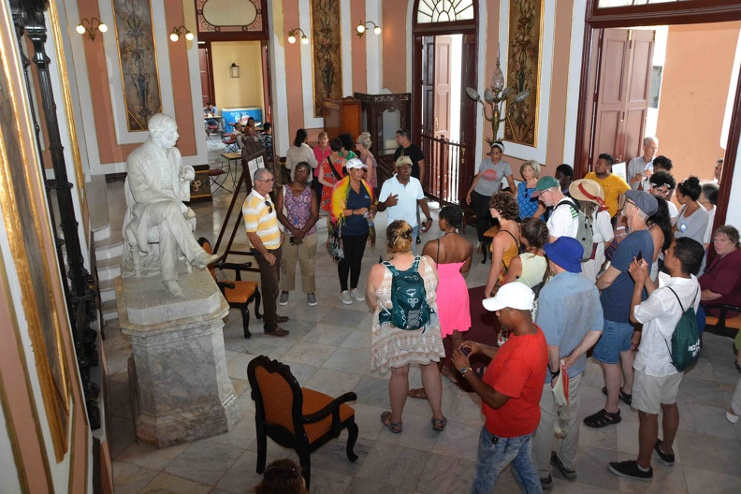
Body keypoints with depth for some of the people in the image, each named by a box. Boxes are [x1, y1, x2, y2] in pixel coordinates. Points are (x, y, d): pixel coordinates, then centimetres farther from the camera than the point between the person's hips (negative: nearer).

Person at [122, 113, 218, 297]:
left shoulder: (174, 152, 8)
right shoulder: (136, 158, -11)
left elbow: (179, 181, 22)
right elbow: (140, 193, -21)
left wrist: (187, 173, -4)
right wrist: (175, 202, -28)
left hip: (170, 206, 5)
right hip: (145, 209, -5)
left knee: (168, 226, -31)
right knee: (170, 208, -38)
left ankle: (169, 277, -24)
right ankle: (197, 255, -38)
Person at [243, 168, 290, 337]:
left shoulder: (266, 196, 4)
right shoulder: (251, 204, -25)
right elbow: (251, 234, -26)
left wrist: (278, 233, 11)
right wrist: (266, 254, -21)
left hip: (275, 247, 9)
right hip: (264, 251, -9)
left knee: (274, 283, 20)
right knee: (271, 287, -1)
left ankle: (271, 315, 37)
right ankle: (270, 326, 10)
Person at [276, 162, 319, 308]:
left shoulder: (310, 192, 0)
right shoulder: (283, 190, -2)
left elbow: (314, 215, -5)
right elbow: (279, 213, -8)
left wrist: (302, 232, -16)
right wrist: (294, 230, -17)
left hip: (308, 234, 0)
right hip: (288, 233, 0)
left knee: (308, 264, 9)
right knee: (287, 263, 11)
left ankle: (310, 291, 24)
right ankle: (285, 290, 28)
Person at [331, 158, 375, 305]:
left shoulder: (366, 186, 3)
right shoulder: (341, 187, -13)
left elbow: (372, 204, 16)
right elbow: (337, 210, -17)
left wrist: (372, 211, -7)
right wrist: (356, 211, -25)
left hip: (361, 230, 5)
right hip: (345, 231, -5)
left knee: (357, 260, 14)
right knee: (345, 260, 7)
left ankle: (354, 288, 30)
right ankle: (344, 290, 22)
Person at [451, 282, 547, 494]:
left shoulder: (521, 358, -40)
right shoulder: (532, 330, -11)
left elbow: (495, 399, -31)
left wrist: (466, 369, -23)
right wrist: (480, 348, -1)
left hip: (506, 430, -8)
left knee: (485, 474, 20)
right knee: (524, 466, 31)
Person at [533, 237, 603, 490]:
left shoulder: (550, 291, -31)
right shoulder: (590, 287, -10)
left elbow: (550, 343, -30)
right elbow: (596, 330, -2)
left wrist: (555, 370, -14)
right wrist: (571, 359, -4)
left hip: (548, 372, -6)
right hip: (575, 368, 6)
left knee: (544, 422, 15)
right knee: (571, 416, 26)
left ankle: (542, 474, 34)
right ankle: (567, 464, 47)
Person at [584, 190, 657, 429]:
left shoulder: (631, 243, -30)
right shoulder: (646, 237, 3)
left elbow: (607, 279, -23)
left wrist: (596, 284, -3)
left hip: (616, 311, -10)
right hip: (631, 307, 10)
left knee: (609, 360, 3)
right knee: (624, 349, 27)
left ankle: (611, 410, 16)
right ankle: (627, 390, 47)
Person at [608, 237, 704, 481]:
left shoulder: (666, 295, -35)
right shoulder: (693, 284, -9)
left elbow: (635, 316, -18)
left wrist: (639, 282, -12)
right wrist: (646, 278, -3)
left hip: (653, 365, -8)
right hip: (676, 359, 8)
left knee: (648, 415, 9)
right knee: (669, 405, 27)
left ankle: (643, 467, 27)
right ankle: (666, 450, 49)